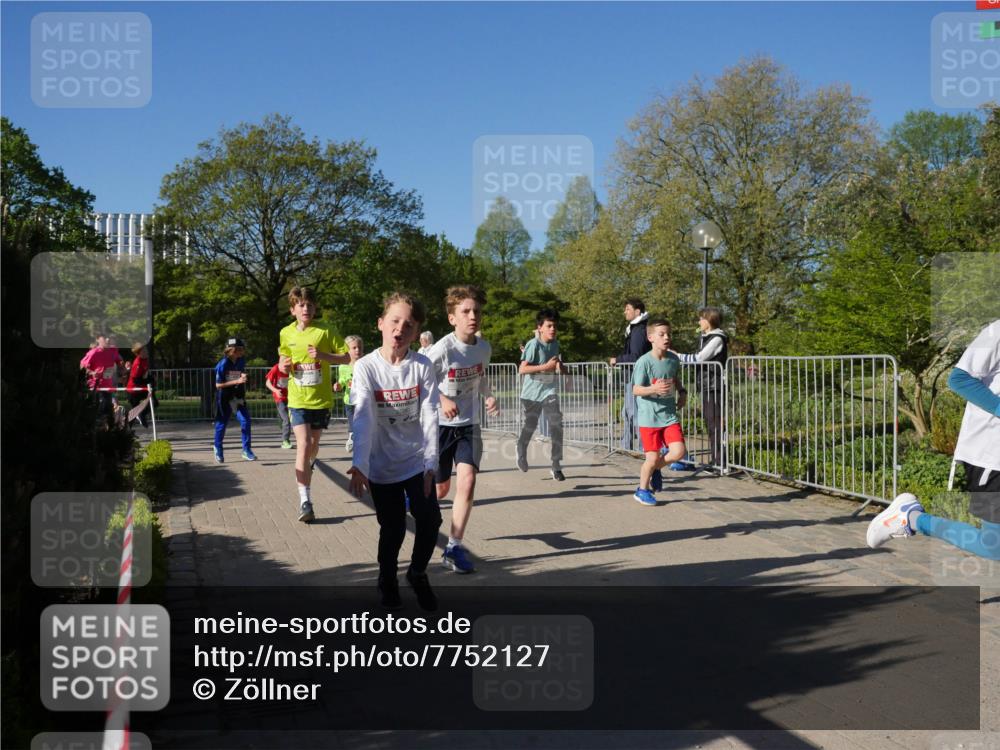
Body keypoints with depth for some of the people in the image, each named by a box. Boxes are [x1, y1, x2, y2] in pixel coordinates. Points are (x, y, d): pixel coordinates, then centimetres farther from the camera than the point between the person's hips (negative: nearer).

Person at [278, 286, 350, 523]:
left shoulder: (324, 332, -7)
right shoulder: (286, 334, 2)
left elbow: (347, 357, -5)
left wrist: (323, 355, -20)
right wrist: (284, 364, -5)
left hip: (321, 398, 0)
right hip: (298, 399, 0)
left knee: (313, 444, 15)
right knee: (303, 445, -14)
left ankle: (308, 465, 53)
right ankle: (305, 501, -15)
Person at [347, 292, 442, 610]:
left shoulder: (423, 366, -8)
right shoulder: (366, 367, -12)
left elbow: (429, 415, -10)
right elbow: (363, 418, -20)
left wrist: (430, 461, -19)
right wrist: (359, 464, -31)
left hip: (417, 461, 1)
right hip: (383, 464, -1)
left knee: (430, 520, -5)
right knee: (393, 528, 6)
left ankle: (418, 573, 23)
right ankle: (387, 581, 33)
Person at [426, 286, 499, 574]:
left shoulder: (484, 347, -4)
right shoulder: (443, 349, -21)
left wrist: (489, 396, 0)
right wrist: (442, 400, -31)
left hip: (469, 424, 3)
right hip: (440, 424, -3)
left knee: (467, 481, -16)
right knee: (440, 488, 9)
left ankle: (454, 548, -7)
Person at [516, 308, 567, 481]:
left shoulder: (555, 344, 2)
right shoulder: (533, 345, -18)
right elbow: (522, 369, -26)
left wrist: (560, 367, -2)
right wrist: (546, 366, -31)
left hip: (549, 390, 4)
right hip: (531, 392, -4)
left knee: (556, 425, -12)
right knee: (530, 426, 12)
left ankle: (556, 467, -8)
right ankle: (521, 451, 45)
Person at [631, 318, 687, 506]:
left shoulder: (674, 359, 3)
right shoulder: (644, 361, -14)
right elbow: (636, 390, -13)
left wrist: (681, 393, 8)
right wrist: (654, 388, -29)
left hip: (669, 415, 5)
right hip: (649, 417, -5)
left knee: (678, 451, -9)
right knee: (653, 458, 0)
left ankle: (654, 469, 22)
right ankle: (642, 490, 25)